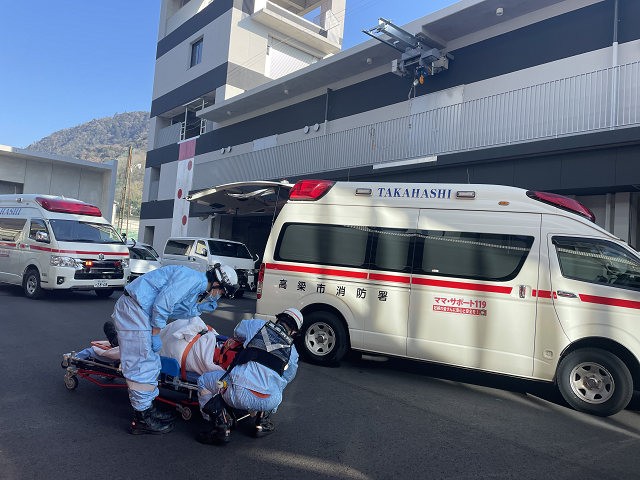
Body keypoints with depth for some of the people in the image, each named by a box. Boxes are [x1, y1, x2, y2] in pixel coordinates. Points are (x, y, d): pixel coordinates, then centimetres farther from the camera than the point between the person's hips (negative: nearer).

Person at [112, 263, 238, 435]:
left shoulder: (199, 288, 15)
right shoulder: (193, 278, -18)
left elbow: (185, 311, 19)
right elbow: (162, 302, -23)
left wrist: (203, 305, 10)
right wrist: (156, 335, -16)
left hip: (141, 311, 11)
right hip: (133, 309, -11)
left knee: (151, 363, 16)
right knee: (143, 366, -6)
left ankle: (147, 408, 28)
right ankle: (142, 418, 4)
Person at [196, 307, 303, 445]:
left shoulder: (257, 325, 13)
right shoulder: (292, 351, 17)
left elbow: (237, 332, 32)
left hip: (240, 394, -3)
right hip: (270, 402, 4)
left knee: (204, 381, 21)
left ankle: (222, 430, 13)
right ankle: (262, 423, 26)